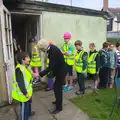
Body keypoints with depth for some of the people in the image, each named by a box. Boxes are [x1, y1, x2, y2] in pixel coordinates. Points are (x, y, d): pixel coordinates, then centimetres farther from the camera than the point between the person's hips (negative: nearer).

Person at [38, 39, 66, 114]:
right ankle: (58, 101, 43)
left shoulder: (54, 52, -32)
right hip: (58, 70, 9)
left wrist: (40, 74, -33)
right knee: (56, 87, 22)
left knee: (58, 88, 1)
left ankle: (59, 107, 17)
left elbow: (50, 67, -33)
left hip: (61, 72, -9)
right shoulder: (51, 48, -4)